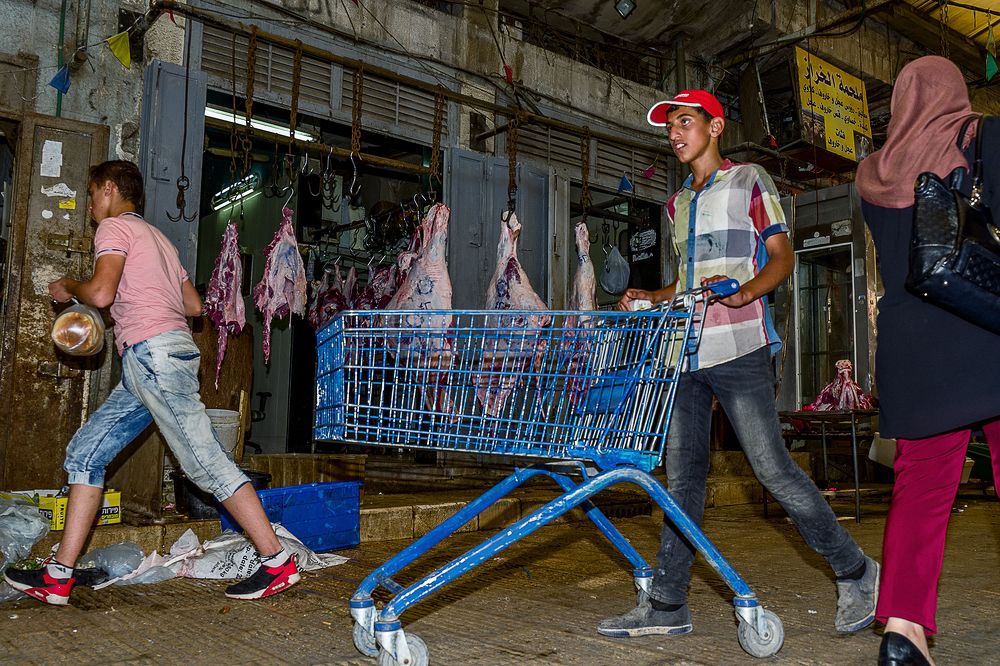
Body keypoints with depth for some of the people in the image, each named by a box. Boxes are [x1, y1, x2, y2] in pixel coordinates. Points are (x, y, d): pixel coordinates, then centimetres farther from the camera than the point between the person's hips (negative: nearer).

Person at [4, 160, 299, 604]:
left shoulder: (114, 226, 1)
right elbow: (194, 306, 23)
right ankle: (59, 576, 9)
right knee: (85, 452, 9)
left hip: (153, 352, -10)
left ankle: (277, 562, -8)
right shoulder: (157, 238, 28)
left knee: (205, 461, -11)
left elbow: (101, 293, -15)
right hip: (146, 366, 10)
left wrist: (69, 288, 5)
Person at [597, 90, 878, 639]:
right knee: (682, 475, 4)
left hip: (737, 349, -6)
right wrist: (652, 299, 10)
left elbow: (782, 256, -1)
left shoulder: (748, 181, 6)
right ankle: (667, 605, 9)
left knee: (772, 466, -7)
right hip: (685, 351, 6)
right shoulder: (678, 203, 23)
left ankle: (854, 573, 12)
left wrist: (746, 291, -20)